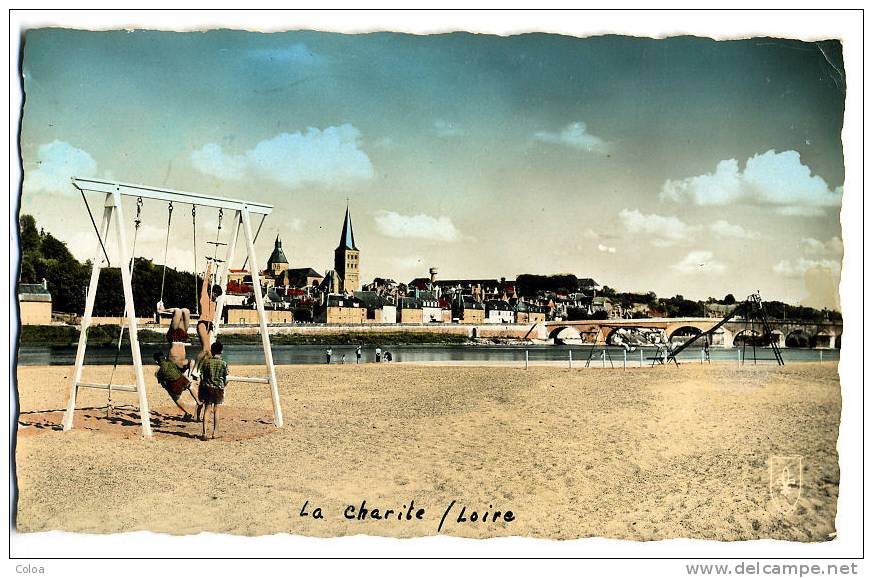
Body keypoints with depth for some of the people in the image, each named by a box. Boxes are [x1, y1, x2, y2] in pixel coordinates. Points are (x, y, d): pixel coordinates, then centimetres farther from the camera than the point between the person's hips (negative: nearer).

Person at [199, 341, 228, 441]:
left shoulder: (206, 361, -2)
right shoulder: (223, 363, -7)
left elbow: (202, 376, 0)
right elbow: (225, 379, -3)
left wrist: (200, 388, 13)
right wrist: (223, 386, 17)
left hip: (207, 388, 1)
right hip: (218, 388, -1)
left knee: (206, 409, 4)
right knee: (216, 410, 10)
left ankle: (204, 433, -6)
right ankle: (214, 432, 11)